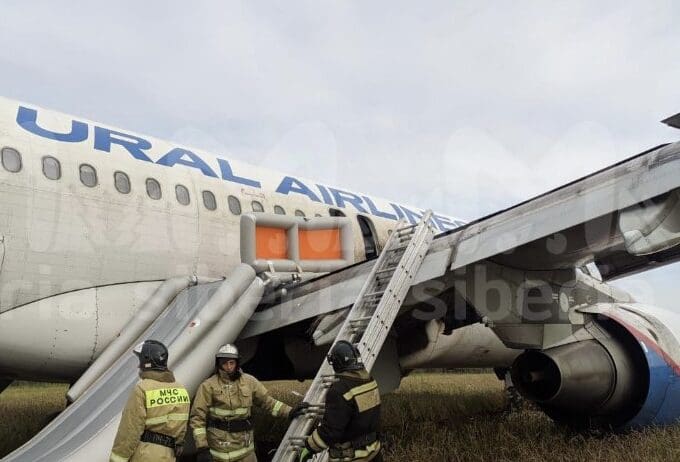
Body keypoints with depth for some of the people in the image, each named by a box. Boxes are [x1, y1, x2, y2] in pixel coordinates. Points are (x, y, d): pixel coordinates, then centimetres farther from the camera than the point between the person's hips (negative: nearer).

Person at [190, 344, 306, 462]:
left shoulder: (249, 381, 4)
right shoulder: (208, 386, -8)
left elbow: (267, 401, 13)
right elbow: (198, 417, -8)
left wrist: (289, 412, 4)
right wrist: (202, 448, -13)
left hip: (244, 442, 4)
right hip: (220, 443, -4)